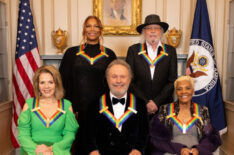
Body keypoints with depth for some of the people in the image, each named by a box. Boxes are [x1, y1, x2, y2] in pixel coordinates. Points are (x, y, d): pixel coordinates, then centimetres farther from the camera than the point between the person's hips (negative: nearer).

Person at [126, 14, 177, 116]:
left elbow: (172, 81, 1)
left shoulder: (170, 51, 4)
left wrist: (157, 102, -9)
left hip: (164, 106, 1)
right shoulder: (133, 50, 2)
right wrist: (145, 102, -8)